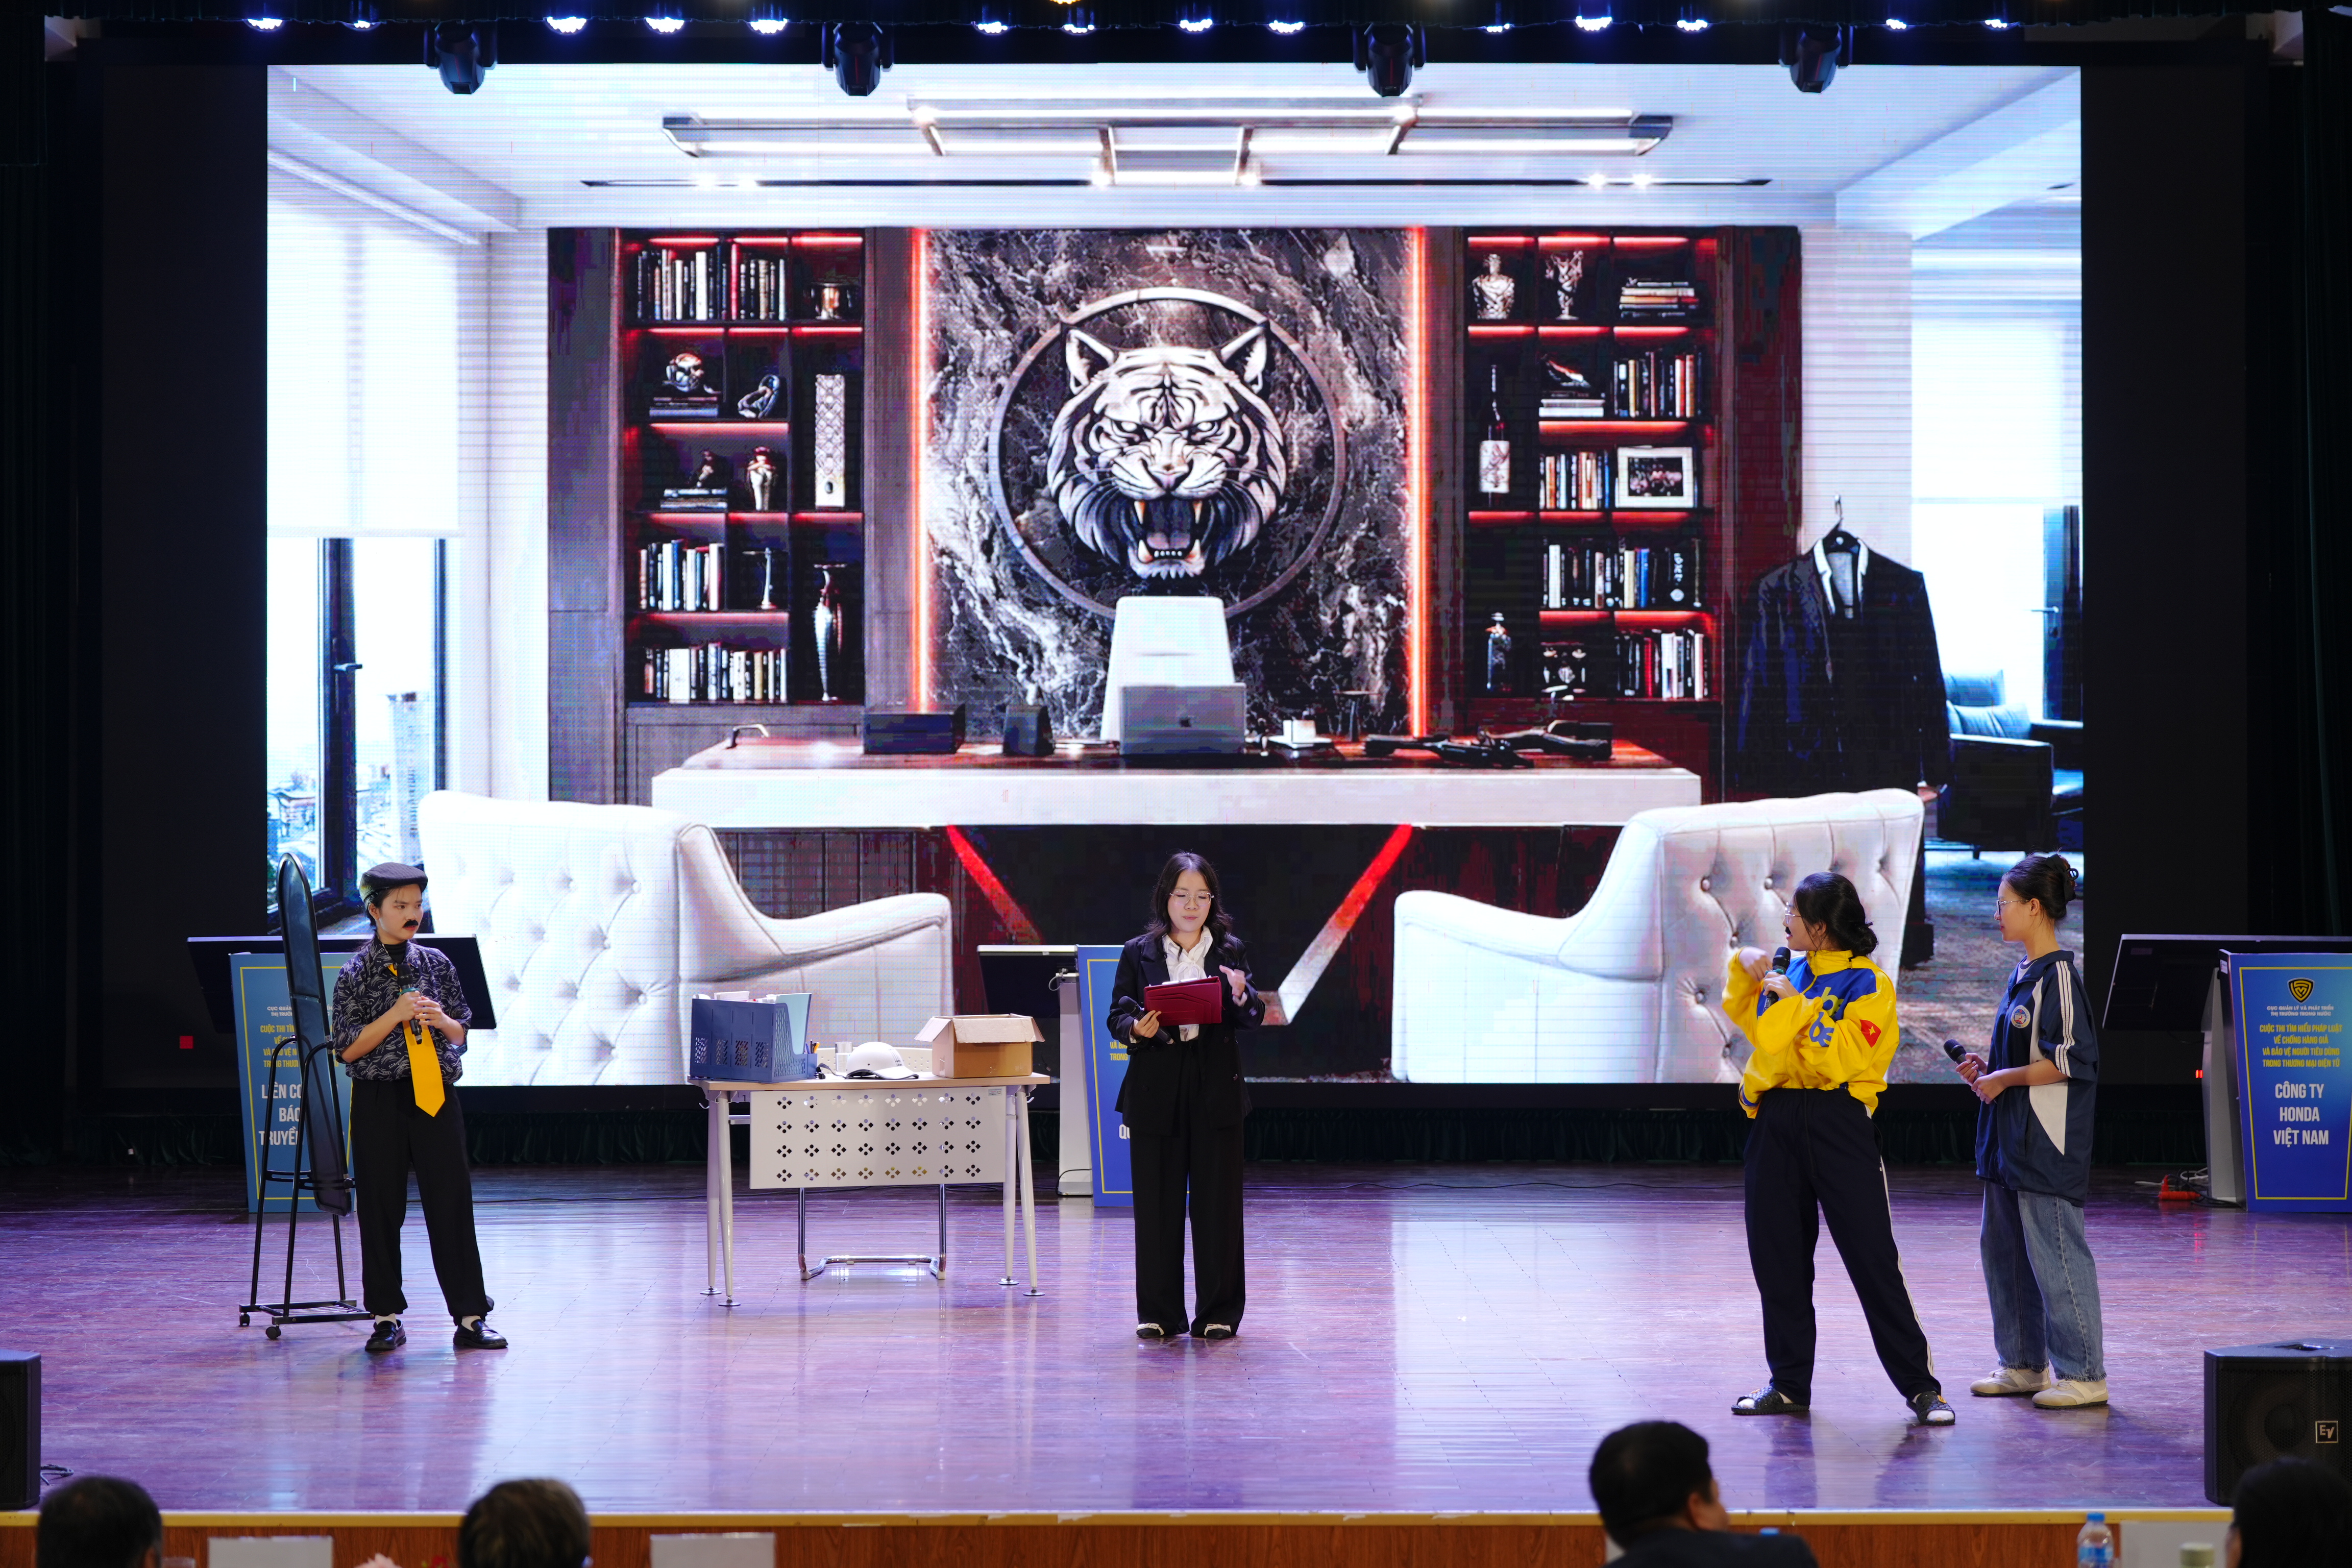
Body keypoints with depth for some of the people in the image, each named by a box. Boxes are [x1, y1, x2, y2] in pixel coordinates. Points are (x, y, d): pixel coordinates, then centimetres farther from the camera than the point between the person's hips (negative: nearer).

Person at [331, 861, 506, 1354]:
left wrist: (442, 1021, -8)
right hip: (380, 1102, -2)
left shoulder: (436, 964, 8)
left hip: (435, 1095, 2)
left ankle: (470, 1316, 5)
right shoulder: (356, 973, -1)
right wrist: (396, 1014, -15)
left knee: (452, 1204, 0)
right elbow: (348, 1049, -6)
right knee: (381, 1209, 3)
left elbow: (461, 1033, 14)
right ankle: (387, 1317, 13)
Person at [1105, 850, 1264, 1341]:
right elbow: (1117, 1016, 4)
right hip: (1156, 1088, 0)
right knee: (1157, 1200, 2)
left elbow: (1253, 1019, 2)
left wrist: (1242, 996, -19)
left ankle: (1219, 1313, 9)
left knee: (1218, 1199, 1)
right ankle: (1159, 1314, 11)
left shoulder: (1229, 951, 7)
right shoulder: (1139, 953, 6)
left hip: (1215, 1085, 0)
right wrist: (1138, 1029, -17)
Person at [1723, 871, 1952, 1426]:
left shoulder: (1868, 983, -6)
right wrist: (1745, 967, 13)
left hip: (1838, 1126, -7)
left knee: (1872, 1257, -8)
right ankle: (1789, 1384, 19)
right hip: (1777, 1120, 7)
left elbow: (1844, 1055, -18)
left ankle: (1920, 1385, -3)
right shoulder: (1793, 973, 13)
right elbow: (1745, 1017, 30)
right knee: (1777, 1256, 8)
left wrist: (1798, 1004, -15)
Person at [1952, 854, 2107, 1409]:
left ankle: (2085, 1374, 1)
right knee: (2003, 1250, 14)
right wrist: (1988, 1067, 9)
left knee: (2055, 1256, -6)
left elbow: (2072, 1060, -21)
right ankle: (2025, 1365, 23)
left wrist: (2005, 1079, -15)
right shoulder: (2023, 975, 14)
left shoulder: (2058, 977, -14)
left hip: (2048, 1145, -10)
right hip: (2011, 1143, 10)